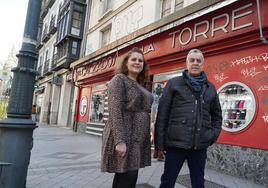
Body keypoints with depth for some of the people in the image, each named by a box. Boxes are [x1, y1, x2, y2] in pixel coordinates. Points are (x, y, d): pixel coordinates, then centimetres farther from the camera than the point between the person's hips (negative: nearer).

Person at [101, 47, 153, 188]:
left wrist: (146, 138, 16)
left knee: (123, 176, 14)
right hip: (124, 137, -8)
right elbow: (115, 111, -17)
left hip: (138, 138, 8)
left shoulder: (140, 85, 18)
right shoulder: (119, 79, -6)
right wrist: (120, 140, -24)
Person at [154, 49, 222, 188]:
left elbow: (217, 114, 21)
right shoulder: (174, 83, 1)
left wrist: (214, 134, 6)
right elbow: (162, 114, -3)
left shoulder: (210, 88, 12)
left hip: (200, 145, 3)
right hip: (176, 143, -3)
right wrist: (160, 142, -7)